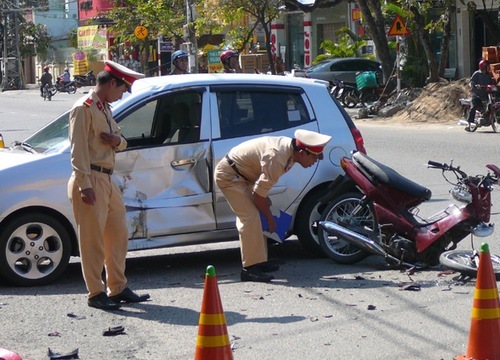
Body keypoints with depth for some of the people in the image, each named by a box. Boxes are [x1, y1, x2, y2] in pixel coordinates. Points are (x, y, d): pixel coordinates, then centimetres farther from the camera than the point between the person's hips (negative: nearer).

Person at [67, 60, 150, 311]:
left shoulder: (105, 108, 18)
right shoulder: (84, 108, -10)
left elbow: (121, 144, 23)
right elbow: (78, 149, -16)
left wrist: (117, 141, -2)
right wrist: (84, 185, -22)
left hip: (107, 179, 9)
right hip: (91, 179, -9)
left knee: (118, 236, 12)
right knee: (93, 240, -4)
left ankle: (118, 288, 21)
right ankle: (96, 294, 3)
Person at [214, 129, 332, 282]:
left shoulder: (289, 147, -3)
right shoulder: (277, 159, -32)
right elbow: (258, 194, -25)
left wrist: (264, 197, 4)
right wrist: (270, 219, -12)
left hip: (240, 174, 10)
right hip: (229, 175, -10)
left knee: (254, 217, 12)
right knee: (250, 217, -17)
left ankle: (259, 261, 17)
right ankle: (250, 268, -18)